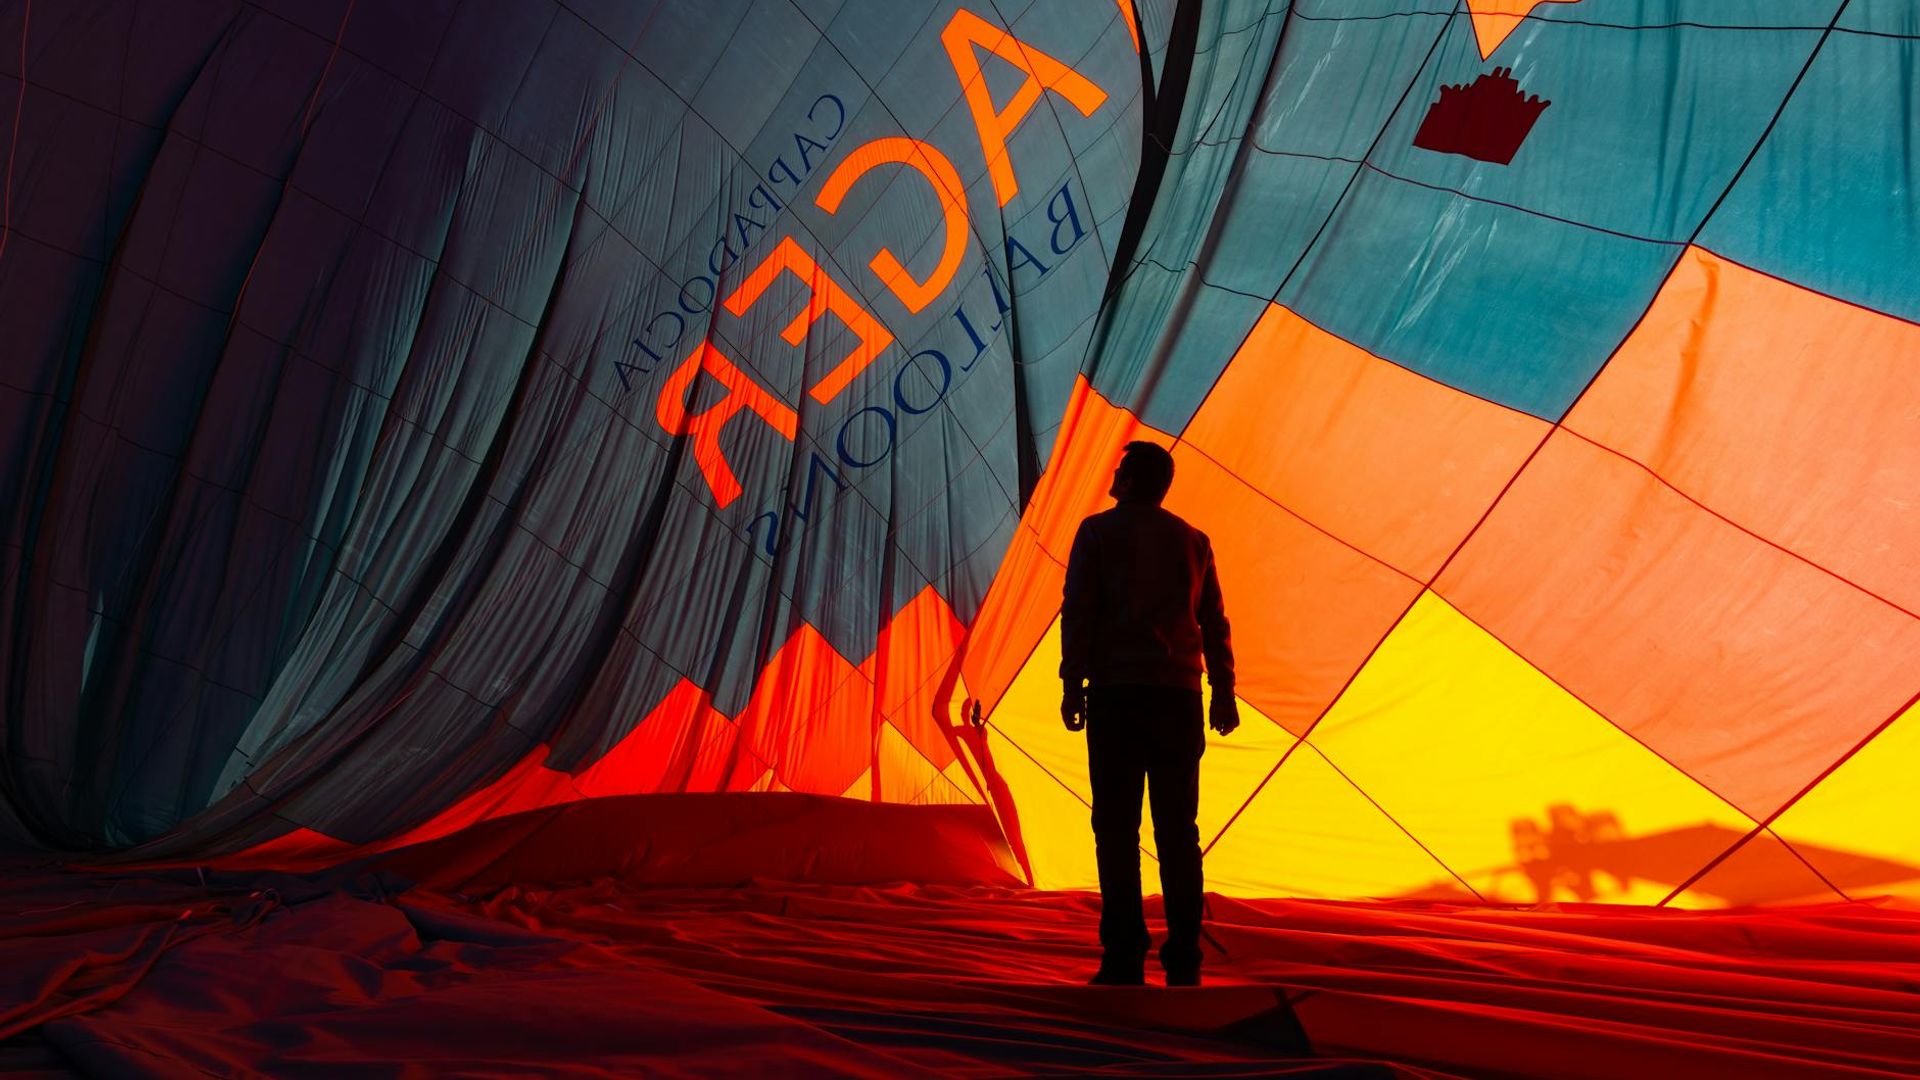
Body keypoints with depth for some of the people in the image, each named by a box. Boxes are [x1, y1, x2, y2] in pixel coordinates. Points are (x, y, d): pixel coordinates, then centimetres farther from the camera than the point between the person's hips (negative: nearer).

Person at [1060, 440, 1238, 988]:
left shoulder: (1098, 531, 4)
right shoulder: (1193, 540, 14)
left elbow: (1078, 609, -3)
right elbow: (1214, 621, 13)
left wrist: (1072, 684, -3)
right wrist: (1223, 691, 16)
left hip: (1115, 691, -3)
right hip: (1178, 694, 4)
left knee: (1117, 826, -1)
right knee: (1178, 828, 7)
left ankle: (1125, 958, -2)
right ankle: (1183, 959, 8)